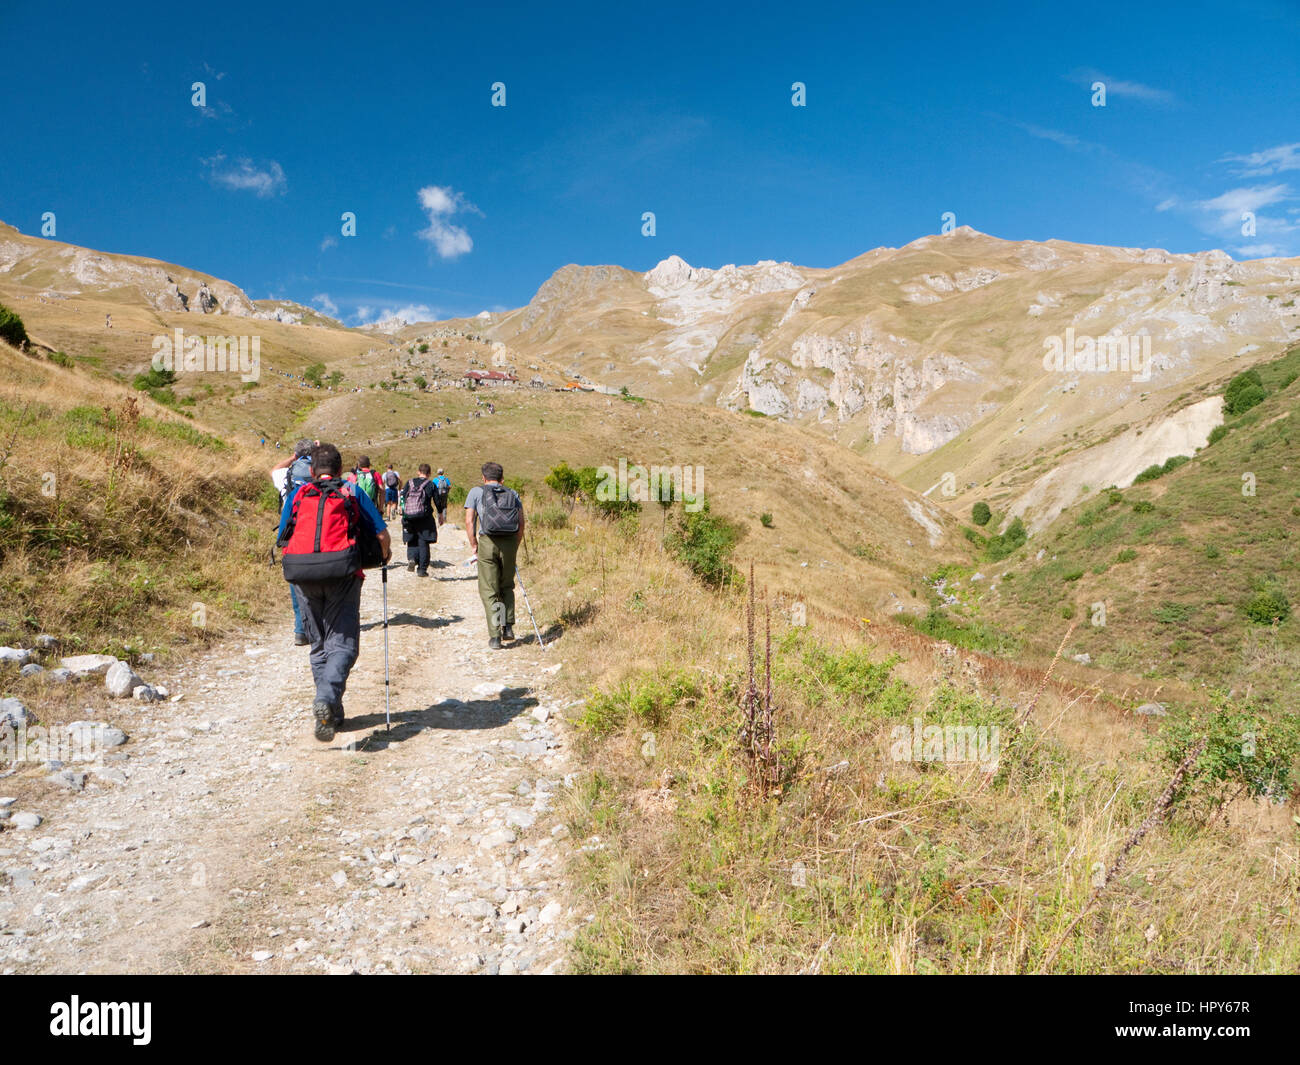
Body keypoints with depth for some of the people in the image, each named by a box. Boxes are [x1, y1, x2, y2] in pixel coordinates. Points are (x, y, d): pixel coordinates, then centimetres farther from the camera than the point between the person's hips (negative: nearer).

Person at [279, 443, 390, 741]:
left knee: (319, 645, 15)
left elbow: (284, 539, 15)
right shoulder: (353, 493, 8)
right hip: (342, 575, -2)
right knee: (342, 644, -1)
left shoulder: (297, 494, 13)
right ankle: (327, 698, -27)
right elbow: (382, 535, 5)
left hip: (304, 577, 3)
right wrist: (384, 555, 26)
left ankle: (331, 713, 19)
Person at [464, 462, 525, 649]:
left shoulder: (476, 491, 9)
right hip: (510, 542, 2)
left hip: (487, 542, -2)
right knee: (507, 586, 20)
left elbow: (469, 521, -1)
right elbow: (521, 523, 5)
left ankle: (495, 636, 0)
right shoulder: (513, 494, 15)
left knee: (489, 591, 3)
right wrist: (514, 547, 12)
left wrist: (474, 545, 6)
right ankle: (508, 627, 13)